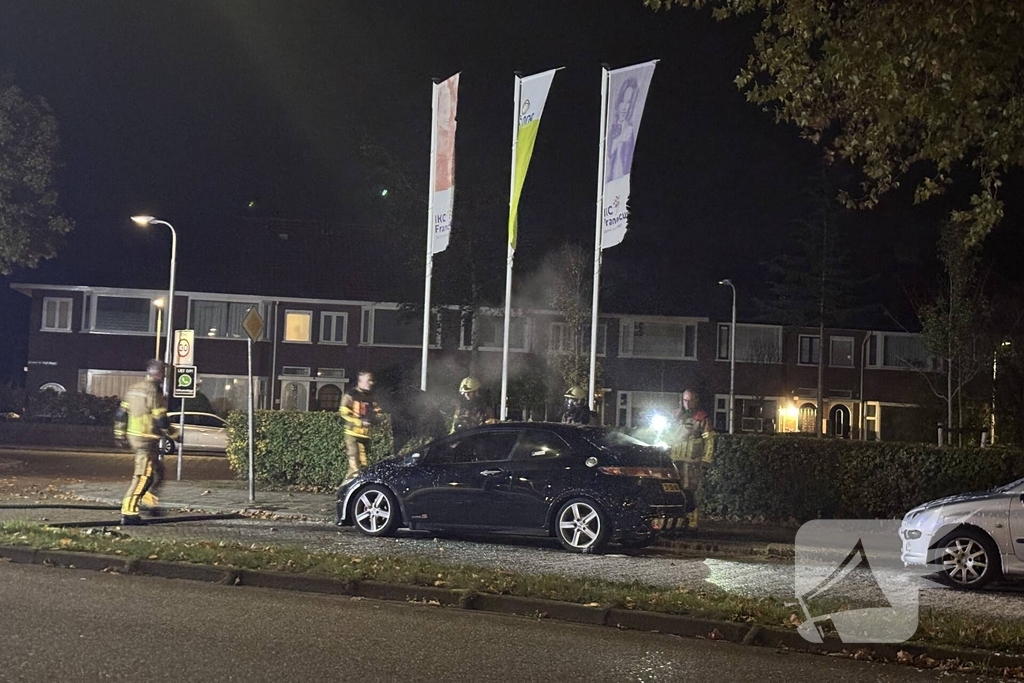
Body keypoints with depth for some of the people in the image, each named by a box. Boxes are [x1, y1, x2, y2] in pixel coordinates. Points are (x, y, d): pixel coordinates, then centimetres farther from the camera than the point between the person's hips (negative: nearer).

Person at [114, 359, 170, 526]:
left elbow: (121, 414, 15)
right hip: (147, 439, -9)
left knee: (157, 469, 23)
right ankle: (128, 513, -11)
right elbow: (161, 420, -16)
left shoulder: (133, 389, 11)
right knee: (143, 476, -8)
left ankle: (150, 502, 30)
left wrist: (119, 434, 24)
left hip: (133, 436, 9)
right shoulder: (154, 392, -15)